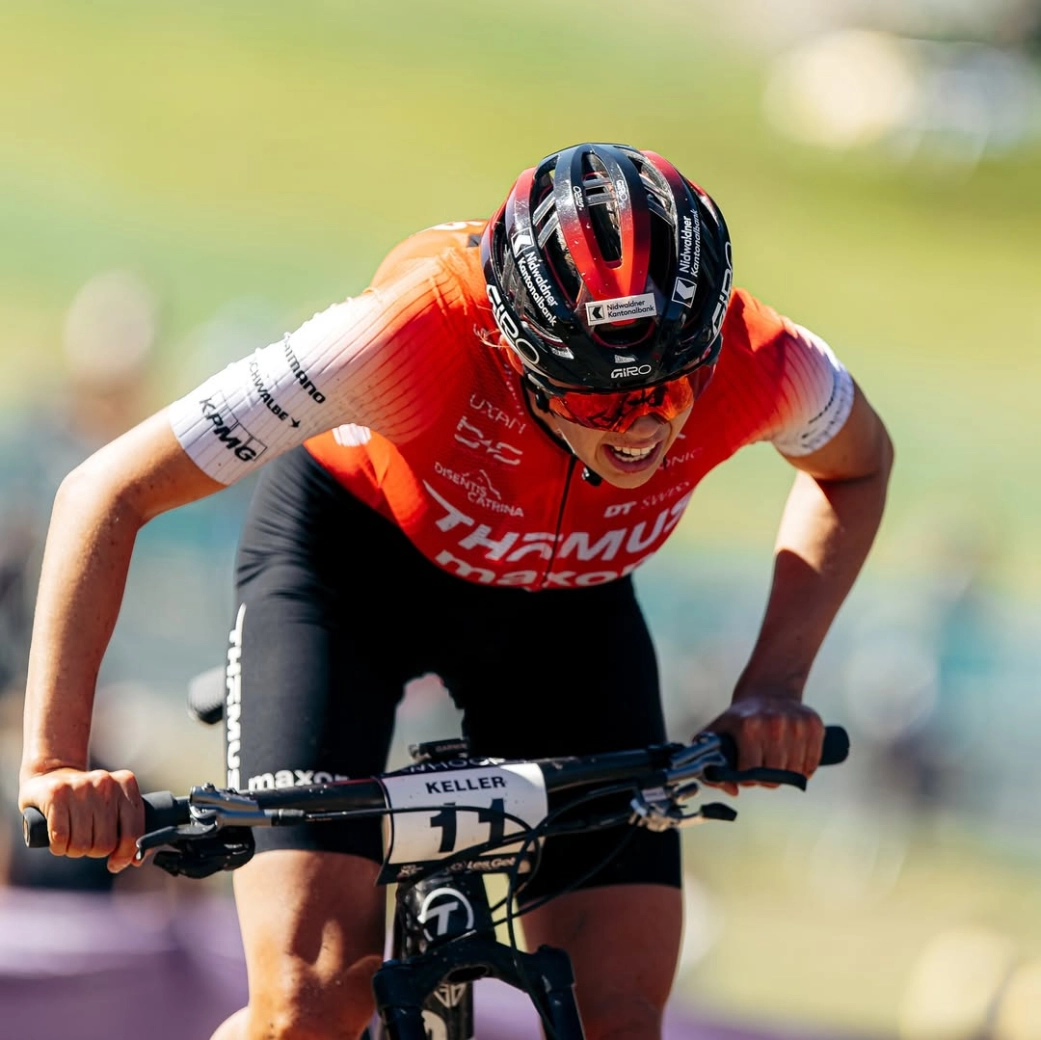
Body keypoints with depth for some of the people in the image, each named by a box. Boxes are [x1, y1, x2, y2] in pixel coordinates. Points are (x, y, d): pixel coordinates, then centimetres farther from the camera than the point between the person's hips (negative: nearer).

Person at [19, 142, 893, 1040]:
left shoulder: (758, 362, -32)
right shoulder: (419, 335, -40)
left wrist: (774, 686, -16)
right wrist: (55, 763, -40)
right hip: (349, 553, -3)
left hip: (565, 592, 3)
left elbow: (857, 465, -3)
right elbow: (109, 494, -33)